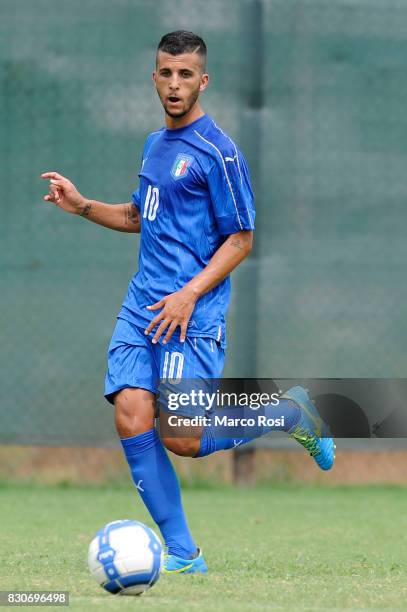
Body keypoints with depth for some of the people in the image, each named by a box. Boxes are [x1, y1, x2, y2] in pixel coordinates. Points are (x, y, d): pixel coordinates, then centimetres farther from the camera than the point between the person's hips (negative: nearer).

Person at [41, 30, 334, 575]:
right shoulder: (156, 144, 15)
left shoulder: (218, 152, -9)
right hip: (141, 307, 7)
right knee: (132, 421, -8)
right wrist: (82, 206, 14)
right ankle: (182, 552, -1)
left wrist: (190, 294, -19)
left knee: (181, 440, -11)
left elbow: (240, 239, -9)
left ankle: (291, 412, 13)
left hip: (190, 314, -7)